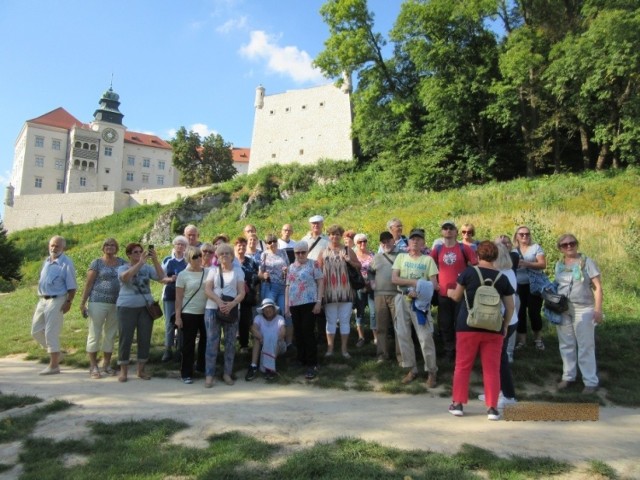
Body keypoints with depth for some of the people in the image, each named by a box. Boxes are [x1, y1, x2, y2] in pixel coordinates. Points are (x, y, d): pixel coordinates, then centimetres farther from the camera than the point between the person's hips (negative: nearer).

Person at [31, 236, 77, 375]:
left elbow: (72, 286, -13)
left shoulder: (66, 263, -11)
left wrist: (69, 302, -18)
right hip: (43, 300, 8)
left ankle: (54, 365, 4)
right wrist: (41, 297, 16)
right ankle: (54, 353, 29)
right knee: (36, 331, 12)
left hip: (56, 301, -8)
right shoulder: (46, 261, 12)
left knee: (51, 332, -6)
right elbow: (42, 280, 20)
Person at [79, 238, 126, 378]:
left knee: (110, 334, 11)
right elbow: (88, 284, -2)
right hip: (98, 302, -4)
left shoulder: (122, 262, 10)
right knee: (95, 333, 1)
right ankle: (93, 366, 10)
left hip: (117, 304, 4)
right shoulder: (97, 263, 0)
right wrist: (82, 303, -5)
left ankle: (106, 364, 22)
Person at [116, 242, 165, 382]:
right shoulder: (123, 268, -1)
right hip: (127, 307, -3)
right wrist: (141, 262, -32)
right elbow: (126, 277, -24)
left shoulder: (147, 268, 6)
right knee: (126, 338, 1)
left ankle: (141, 369, 18)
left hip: (146, 307, 3)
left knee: (145, 338, 6)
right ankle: (123, 370, 14)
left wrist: (155, 260, -21)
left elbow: (161, 277, -9)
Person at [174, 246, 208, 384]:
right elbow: (178, 298, -5)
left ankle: (203, 367, 31)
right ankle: (186, 373, 14)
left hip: (206, 313, 4)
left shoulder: (208, 272, 3)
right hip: (189, 314, -3)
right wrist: (178, 316, -10)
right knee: (188, 344, 4)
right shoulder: (183, 275, -6)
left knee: (206, 340, 12)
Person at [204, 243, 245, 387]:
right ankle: (209, 375, 3)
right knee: (212, 342, -1)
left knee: (230, 343, 4)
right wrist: (219, 301, -19)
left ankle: (227, 373, 13)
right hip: (212, 309, 0)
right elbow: (207, 289, -2)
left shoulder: (238, 270, 7)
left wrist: (231, 304, -19)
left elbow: (242, 293, -1)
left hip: (232, 310, 0)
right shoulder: (213, 270, 9)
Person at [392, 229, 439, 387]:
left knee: (425, 337, -5)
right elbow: (394, 279, -3)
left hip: (420, 301, -2)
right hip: (402, 300, 3)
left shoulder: (428, 259, 4)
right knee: (403, 335, 5)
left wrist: (419, 291, -19)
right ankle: (412, 369, 19)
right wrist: (415, 281, -13)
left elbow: (434, 284, -3)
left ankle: (431, 371, 8)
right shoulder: (401, 257, 8)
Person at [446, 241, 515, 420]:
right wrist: (505, 326, 18)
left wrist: (450, 292, 27)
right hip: (493, 329, 2)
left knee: (462, 366, 8)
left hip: (468, 327, -1)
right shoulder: (502, 278, 2)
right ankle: (492, 408, 9)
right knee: (492, 369, 8)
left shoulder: (469, 272, -4)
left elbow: (457, 296, 5)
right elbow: (510, 307, 5)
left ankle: (457, 404, 13)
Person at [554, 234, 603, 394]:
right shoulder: (559, 264, 8)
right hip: (562, 310, 4)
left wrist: (598, 309, -14)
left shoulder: (587, 262, -6)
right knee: (566, 345, 12)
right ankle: (568, 376, 25)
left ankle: (591, 381, 11)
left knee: (585, 346, 2)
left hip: (583, 310, -4)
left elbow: (598, 287, -7)